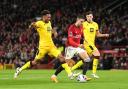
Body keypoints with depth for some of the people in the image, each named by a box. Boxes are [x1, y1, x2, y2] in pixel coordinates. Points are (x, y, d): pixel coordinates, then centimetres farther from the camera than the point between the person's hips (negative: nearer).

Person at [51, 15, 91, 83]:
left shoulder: (81, 27, 2)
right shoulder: (71, 28, -19)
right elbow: (70, 41, -24)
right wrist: (78, 45, -35)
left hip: (78, 46, 6)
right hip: (70, 47, -6)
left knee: (87, 59, -9)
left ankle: (84, 75, -5)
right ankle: (54, 76, 9)